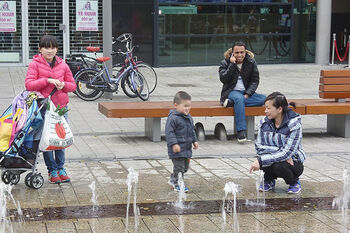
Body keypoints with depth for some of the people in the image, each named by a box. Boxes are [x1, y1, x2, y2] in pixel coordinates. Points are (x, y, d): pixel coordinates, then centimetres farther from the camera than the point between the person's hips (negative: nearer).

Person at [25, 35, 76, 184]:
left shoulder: (62, 65, 8)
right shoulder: (35, 65, -3)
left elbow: (73, 85, 13)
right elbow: (29, 85, -12)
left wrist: (63, 84, -9)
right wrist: (47, 80, -20)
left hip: (61, 107, 3)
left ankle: (60, 168, 21)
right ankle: (52, 170, 12)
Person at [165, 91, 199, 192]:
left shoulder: (188, 117, 12)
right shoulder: (173, 118, -17)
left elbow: (192, 130, 25)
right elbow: (169, 132, -19)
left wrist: (194, 140, 20)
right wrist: (174, 144, -25)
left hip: (186, 148, 9)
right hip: (177, 149, -9)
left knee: (185, 166, 17)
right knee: (179, 166, -8)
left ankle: (173, 180, 34)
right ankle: (177, 184, 6)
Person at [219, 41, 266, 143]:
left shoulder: (251, 62, 6)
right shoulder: (225, 63, 0)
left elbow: (255, 81, 4)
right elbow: (223, 79, -14)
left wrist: (247, 94, -12)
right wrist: (232, 65, -20)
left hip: (246, 92, 3)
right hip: (231, 92, -3)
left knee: (264, 99, -25)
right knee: (239, 98, -39)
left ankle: (231, 102, -30)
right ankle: (241, 131, -44)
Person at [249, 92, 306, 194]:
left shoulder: (294, 124, -21)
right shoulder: (264, 122, -5)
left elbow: (287, 152, -27)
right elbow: (259, 147, -11)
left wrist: (261, 161, -35)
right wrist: (279, 151, -28)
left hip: (293, 162, -4)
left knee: (279, 166, -34)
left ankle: (294, 182, 0)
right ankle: (269, 181, 5)